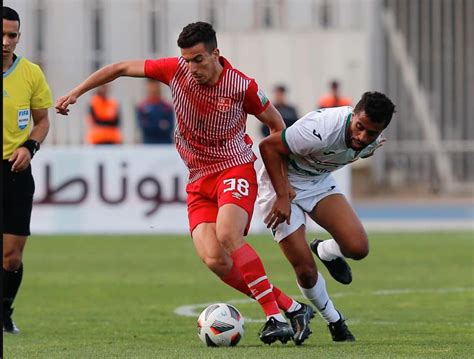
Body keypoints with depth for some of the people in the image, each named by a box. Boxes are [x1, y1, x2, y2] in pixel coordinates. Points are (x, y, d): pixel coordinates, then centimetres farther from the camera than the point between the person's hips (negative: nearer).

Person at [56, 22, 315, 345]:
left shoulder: (242, 86, -12)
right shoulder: (176, 70, -5)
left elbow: (277, 124, 4)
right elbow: (121, 69, 8)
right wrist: (76, 93, 7)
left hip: (236, 169, -4)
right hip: (199, 179, 4)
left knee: (227, 236, -32)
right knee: (214, 259, -18)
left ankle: (275, 315, -24)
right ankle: (290, 307, -8)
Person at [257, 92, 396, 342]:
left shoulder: (372, 140, -15)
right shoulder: (323, 130, -37)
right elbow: (268, 146, -29)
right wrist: (282, 196, -28)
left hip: (320, 182, 5)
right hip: (282, 184, -5)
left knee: (358, 247, -17)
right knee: (306, 271, -11)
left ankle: (325, 251, 19)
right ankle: (334, 321, 17)